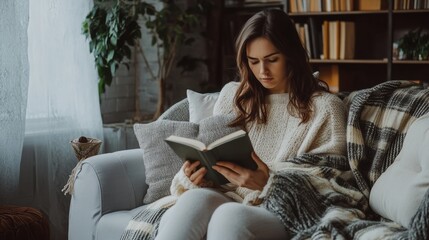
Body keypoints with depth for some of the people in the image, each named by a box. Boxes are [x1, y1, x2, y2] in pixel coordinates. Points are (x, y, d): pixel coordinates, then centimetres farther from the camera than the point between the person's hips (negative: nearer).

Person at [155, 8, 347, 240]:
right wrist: (193, 175, -6)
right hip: (227, 198, 3)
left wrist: (267, 183, -19)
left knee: (229, 216, -39)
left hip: (283, 212, -3)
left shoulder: (324, 107, 3)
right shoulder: (232, 95, 16)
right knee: (195, 199, -35)